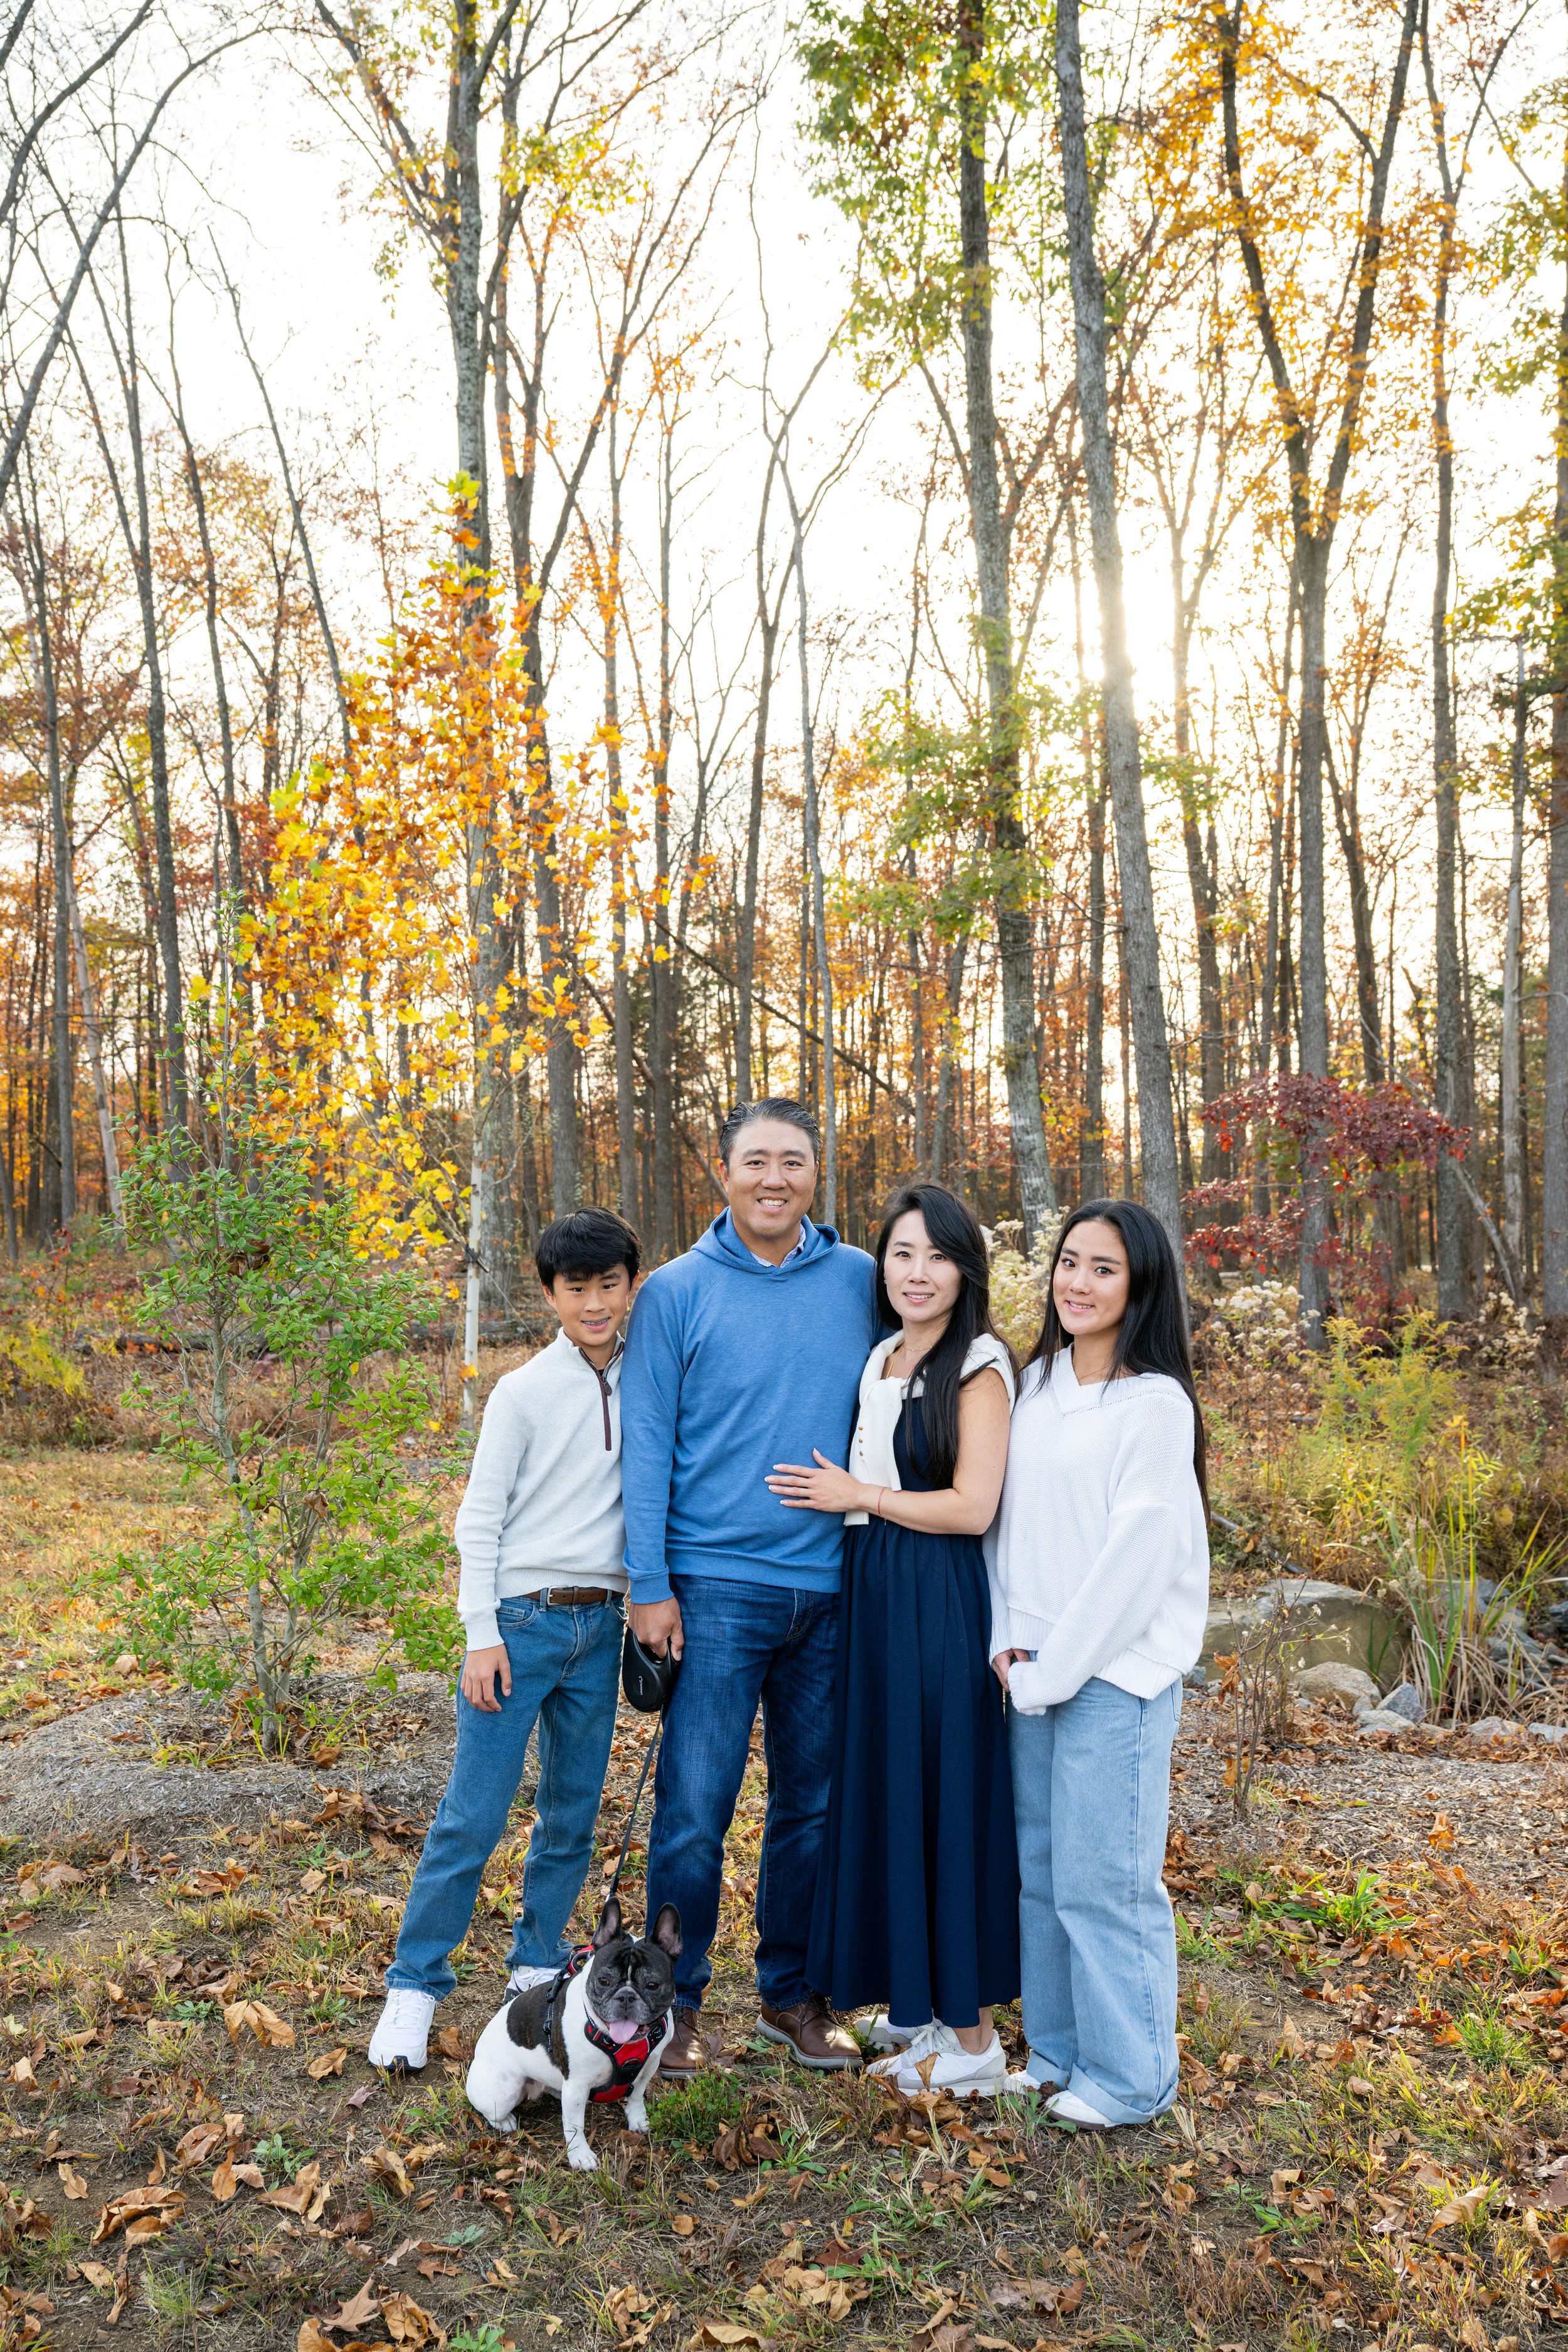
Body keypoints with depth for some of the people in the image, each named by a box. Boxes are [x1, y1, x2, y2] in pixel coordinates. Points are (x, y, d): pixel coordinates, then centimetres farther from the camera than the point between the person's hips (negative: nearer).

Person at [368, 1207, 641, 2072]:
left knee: (573, 1812, 11)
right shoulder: (523, 1392, -6)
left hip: (600, 1625, 4)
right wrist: (483, 1634, -9)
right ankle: (414, 1984, 13)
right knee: (474, 1815, -2)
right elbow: (479, 1520, -5)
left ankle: (536, 1967, 28)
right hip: (522, 1618, -4)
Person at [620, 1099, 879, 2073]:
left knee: (813, 1803, 14)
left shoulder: (862, 1282, 4)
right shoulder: (677, 1292, -3)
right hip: (715, 1586, -3)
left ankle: (793, 1991, 30)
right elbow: (646, 1444, -3)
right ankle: (677, 1999, 20)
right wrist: (649, 1585, -8)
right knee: (695, 1808, 1)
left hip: (832, 1589, 3)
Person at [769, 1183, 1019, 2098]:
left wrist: (855, 1496, -9)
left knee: (945, 1798, 0)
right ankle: (919, 2002, 28)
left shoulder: (978, 1365, -11)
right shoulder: (881, 1359, 12)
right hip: (873, 1592, 8)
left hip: (942, 1602, -8)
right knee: (886, 1792, 13)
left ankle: (974, 2033, 14)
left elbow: (973, 1505, -16)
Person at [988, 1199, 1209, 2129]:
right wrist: (1007, 1641, 4)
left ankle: (1130, 2079, 19)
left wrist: (1052, 1671, -11)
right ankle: (1057, 2049, 31)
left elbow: (1135, 1557, -15)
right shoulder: (1037, 1383, 9)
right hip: (1035, 1669, 7)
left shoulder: (1156, 1405, -13)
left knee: (1103, 1880, 1)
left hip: (1118, 1673, -6)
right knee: (1038, 1870, 14)